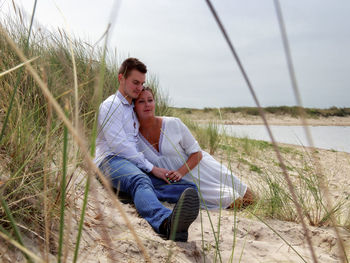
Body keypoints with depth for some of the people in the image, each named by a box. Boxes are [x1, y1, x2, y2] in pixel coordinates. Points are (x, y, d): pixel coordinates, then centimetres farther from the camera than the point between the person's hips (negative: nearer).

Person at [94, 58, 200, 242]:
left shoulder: (133, 108, 30)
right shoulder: (110, 106, 4)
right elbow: (119, 145, -9)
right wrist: (152, 168, -10)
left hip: (136, 164, 7)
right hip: (112, 161, -7)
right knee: (141, 181, -43)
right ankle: (167, 222, -74)